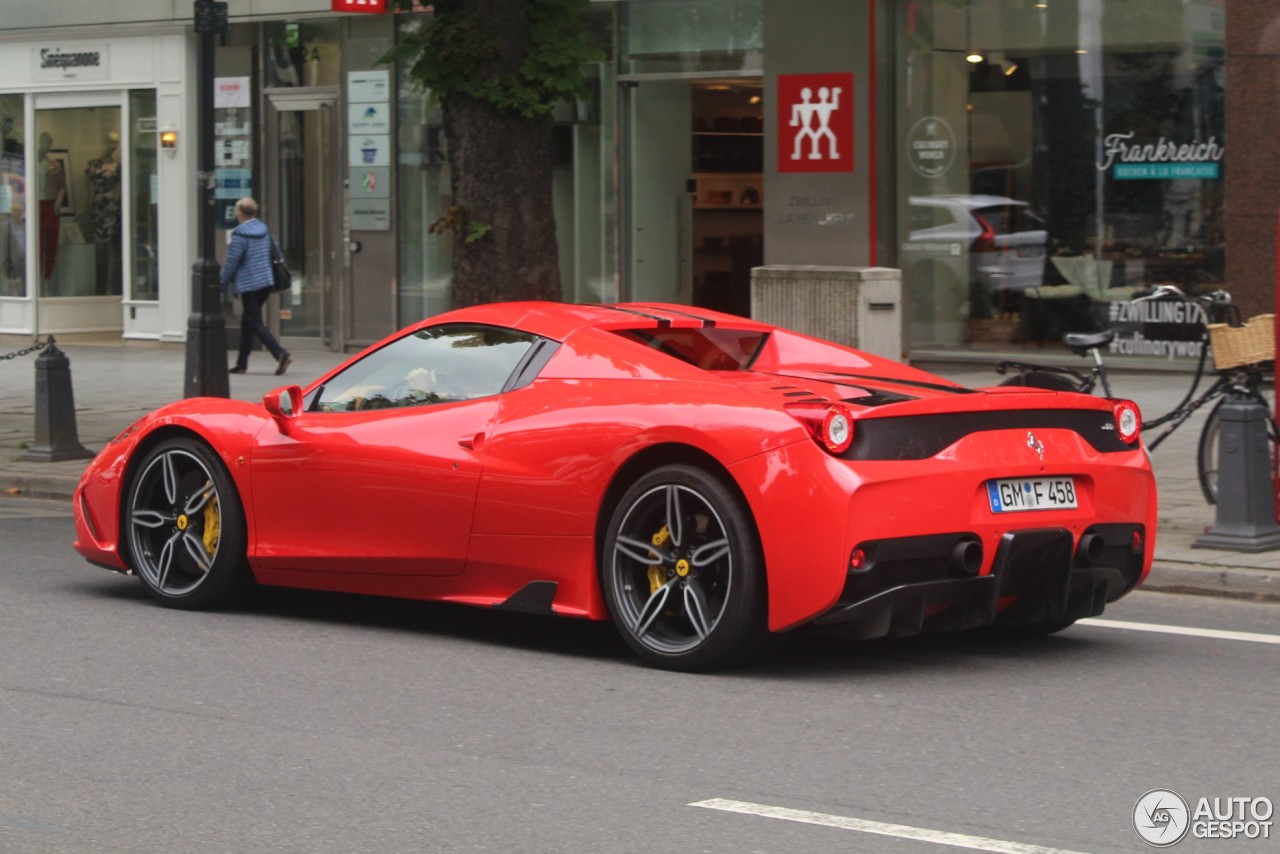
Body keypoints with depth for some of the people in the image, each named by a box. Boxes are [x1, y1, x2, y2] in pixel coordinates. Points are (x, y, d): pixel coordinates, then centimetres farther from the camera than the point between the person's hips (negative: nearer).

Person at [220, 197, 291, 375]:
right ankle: (242, 363, 22)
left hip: (248, 285, -8)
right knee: (247, 321, 18)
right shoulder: (264, 229, 7)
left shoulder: (240, 234, -15)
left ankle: (281, 354, -22)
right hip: (266, 282, 8)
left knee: (255, 323, -5)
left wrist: (221, 285, -3)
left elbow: (231, 263, -14)